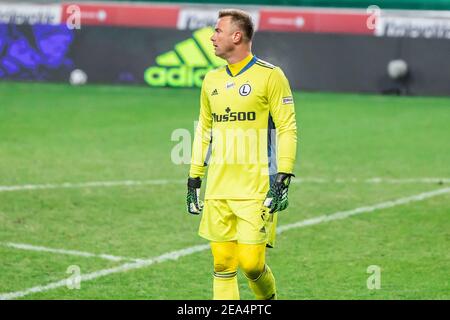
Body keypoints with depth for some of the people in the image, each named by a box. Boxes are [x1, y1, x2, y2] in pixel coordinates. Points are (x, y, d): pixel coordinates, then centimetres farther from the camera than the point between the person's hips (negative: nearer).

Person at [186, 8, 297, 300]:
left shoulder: (270, 76, -5)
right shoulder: (212, 80, 13)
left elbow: (287, 129, -7)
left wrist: (283, 178, -15)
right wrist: (194, 178, 16)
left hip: (256, 189, -5)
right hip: (218, 189, 6)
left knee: (251, 263, -9)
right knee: (222, 264, 3)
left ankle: (269, 300, 20)